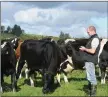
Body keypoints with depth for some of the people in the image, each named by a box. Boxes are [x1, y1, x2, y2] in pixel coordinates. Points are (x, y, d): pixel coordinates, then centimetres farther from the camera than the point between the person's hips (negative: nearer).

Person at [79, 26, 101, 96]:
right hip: (89, 60, 11)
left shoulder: (95, 39, -15)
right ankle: (90, 91, 28)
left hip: (90, 61, -11)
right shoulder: (92, 38, 16)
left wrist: (85, 49, -10)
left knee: (91, 77, -7)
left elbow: (92, 51, -22)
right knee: (90, 77, 18)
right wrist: (85, 49, 12)